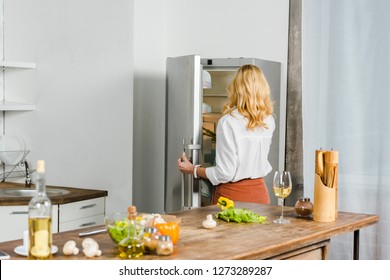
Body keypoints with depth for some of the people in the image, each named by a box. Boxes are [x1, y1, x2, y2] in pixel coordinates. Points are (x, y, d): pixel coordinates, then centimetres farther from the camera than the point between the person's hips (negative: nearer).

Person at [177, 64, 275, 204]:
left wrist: (192, 169, -2)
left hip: (232, 194, -4)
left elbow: (225, 173, -16)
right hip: (260, 193, 4)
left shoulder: (228, 122, -16)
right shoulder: (269, 121, -1)